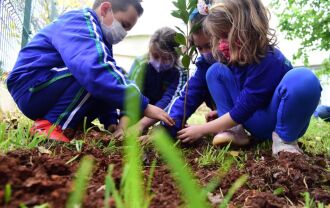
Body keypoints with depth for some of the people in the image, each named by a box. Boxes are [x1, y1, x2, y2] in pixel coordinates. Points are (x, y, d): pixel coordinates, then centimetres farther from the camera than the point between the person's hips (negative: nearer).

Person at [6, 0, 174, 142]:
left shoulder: (101, 39, 11)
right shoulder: (79, 22, -19)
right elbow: (93, 70, -37)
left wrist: (112, 124, -1)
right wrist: (143, 106, -35)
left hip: (50, 92, 9)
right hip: (31, 89, -9)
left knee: (117, 80, 4)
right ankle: (49, 126, -21)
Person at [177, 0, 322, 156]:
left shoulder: (268, 60, -26)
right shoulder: (235, 56, -3)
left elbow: (242, 110, -25)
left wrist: (202, 129, -19)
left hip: (282, 121, -6)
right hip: (255, 122, 6)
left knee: (303, 79, -38)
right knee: (215, 71, -5)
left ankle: (284, 139, -15)